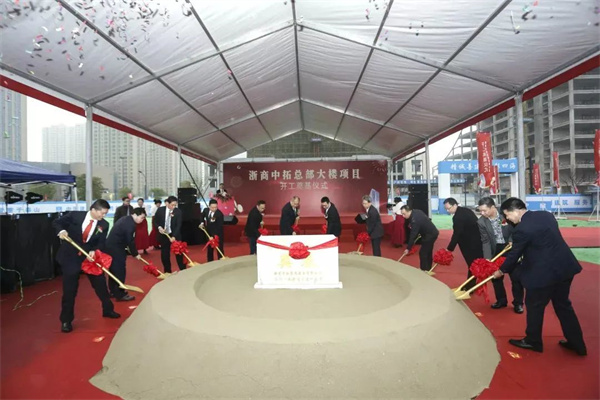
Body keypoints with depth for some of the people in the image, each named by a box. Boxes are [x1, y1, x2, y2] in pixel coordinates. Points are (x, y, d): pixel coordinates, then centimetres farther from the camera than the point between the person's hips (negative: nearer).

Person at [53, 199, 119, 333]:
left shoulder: (104, 225, -8)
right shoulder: (74, 215, -13)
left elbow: (101, 243, -9)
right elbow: (56, 222, -2)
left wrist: (94, 251, -29)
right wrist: (61, 231, -23)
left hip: (90, 257, 2)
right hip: (71, 257, -2)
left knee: (100, 283, 10)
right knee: (69, 290, 5)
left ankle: (108, 310, 31)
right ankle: (66, 321, 23)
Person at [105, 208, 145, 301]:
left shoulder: (125, 219, 12)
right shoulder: (130, 224, -19)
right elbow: (130, 241, -18)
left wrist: (132, 252, 16)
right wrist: (135, 254, -6)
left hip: (111, 245, 10)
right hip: (116, 248, -10)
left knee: (114, 269, 17)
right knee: (119, 270, -2)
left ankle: (113, 291, 28)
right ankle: (120, 294, 4)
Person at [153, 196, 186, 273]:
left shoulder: (178, 211, -10)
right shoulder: (160, 210, -4)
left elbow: (178, 225, -14)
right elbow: (155, 221, 4)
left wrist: (174, 236, -24)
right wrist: (159, 227, -17)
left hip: (175, 235, -2)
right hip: (163, 235, 2)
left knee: (179, 253, 1)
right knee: (165, 255, 7)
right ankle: (167, 272, 20)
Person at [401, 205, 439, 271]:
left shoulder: (415, 220, -30)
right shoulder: (416, 212, -1)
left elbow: (413, 236, -27)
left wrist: (408, 248, -22)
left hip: (430, 235, -10)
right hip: (432, 232, 10)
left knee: (423, 253, -5)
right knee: (428, 252, 18)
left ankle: (424, 270, 2)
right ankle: (428, 268, 30)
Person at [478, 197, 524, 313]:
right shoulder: (481, 222, -15)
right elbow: (485, 241, -14)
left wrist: (511, 241, -20)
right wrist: (487, 258, -21)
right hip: (496, 250, 2)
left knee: (516, 277, 5)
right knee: (496, 276, 9)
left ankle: (518, 303, 21)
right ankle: (501, 300, 28)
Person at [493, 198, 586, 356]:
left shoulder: (522, 229, -21)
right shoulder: (546, 215, 4)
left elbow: (514, 254, -11)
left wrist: (501, 271, 5)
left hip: (544, 272, -8)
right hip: (565, 266, 9)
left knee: (534, 306, 10)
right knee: (563, 305, 22)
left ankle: (533, 341, 27)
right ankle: (576, 343, 32)